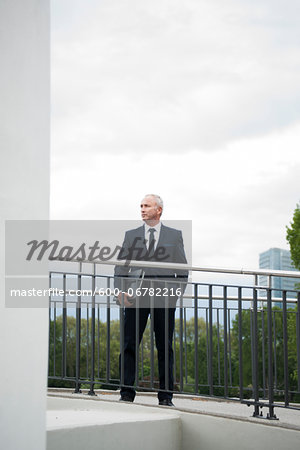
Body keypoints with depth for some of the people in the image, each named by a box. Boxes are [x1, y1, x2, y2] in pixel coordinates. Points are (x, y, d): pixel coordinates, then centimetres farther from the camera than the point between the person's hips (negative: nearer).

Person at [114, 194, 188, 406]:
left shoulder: (175, 235, 12)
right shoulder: (131, 235, 15)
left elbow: (183, 268, 11)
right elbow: (120, 266, 12)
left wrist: (176, 292, -3)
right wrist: (122, 290, -3)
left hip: (164, 295, -1)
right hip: (136, 294, 1)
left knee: (165, 346, 2)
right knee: (130, 344, -3)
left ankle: (166, 396, 7)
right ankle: (127, 393, 1)